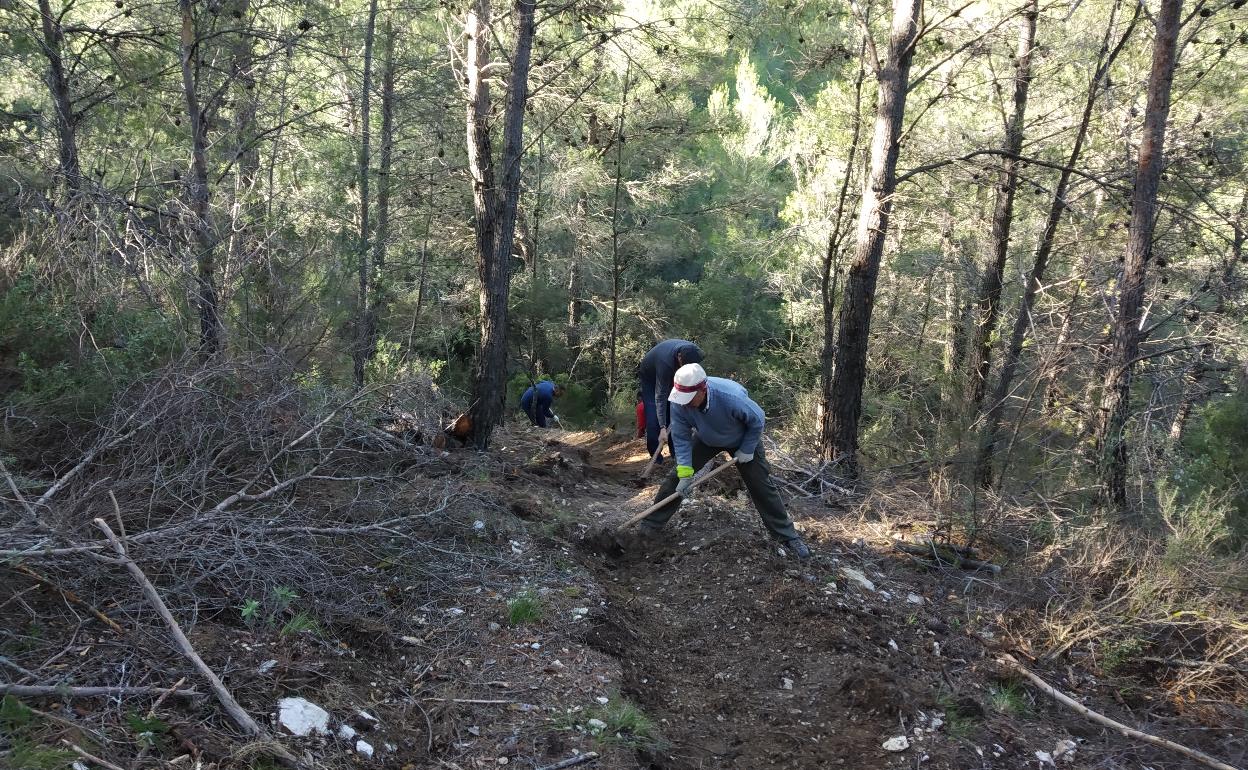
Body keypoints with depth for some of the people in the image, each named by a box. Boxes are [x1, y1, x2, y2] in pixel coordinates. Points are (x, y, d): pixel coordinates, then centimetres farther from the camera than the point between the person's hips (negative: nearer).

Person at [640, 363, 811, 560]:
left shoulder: (731, 397, -43)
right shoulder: (679, 402, -33)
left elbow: (757, 420, -25)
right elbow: (681, 438, -23)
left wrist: (747, 450, -17)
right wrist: (685, 473, -28)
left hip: (743, 439, -3)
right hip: (706, 440, 3)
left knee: (761, 486, -4)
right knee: (676, 477, -6)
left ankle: (788, 536, 9)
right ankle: (651, 525, 6)